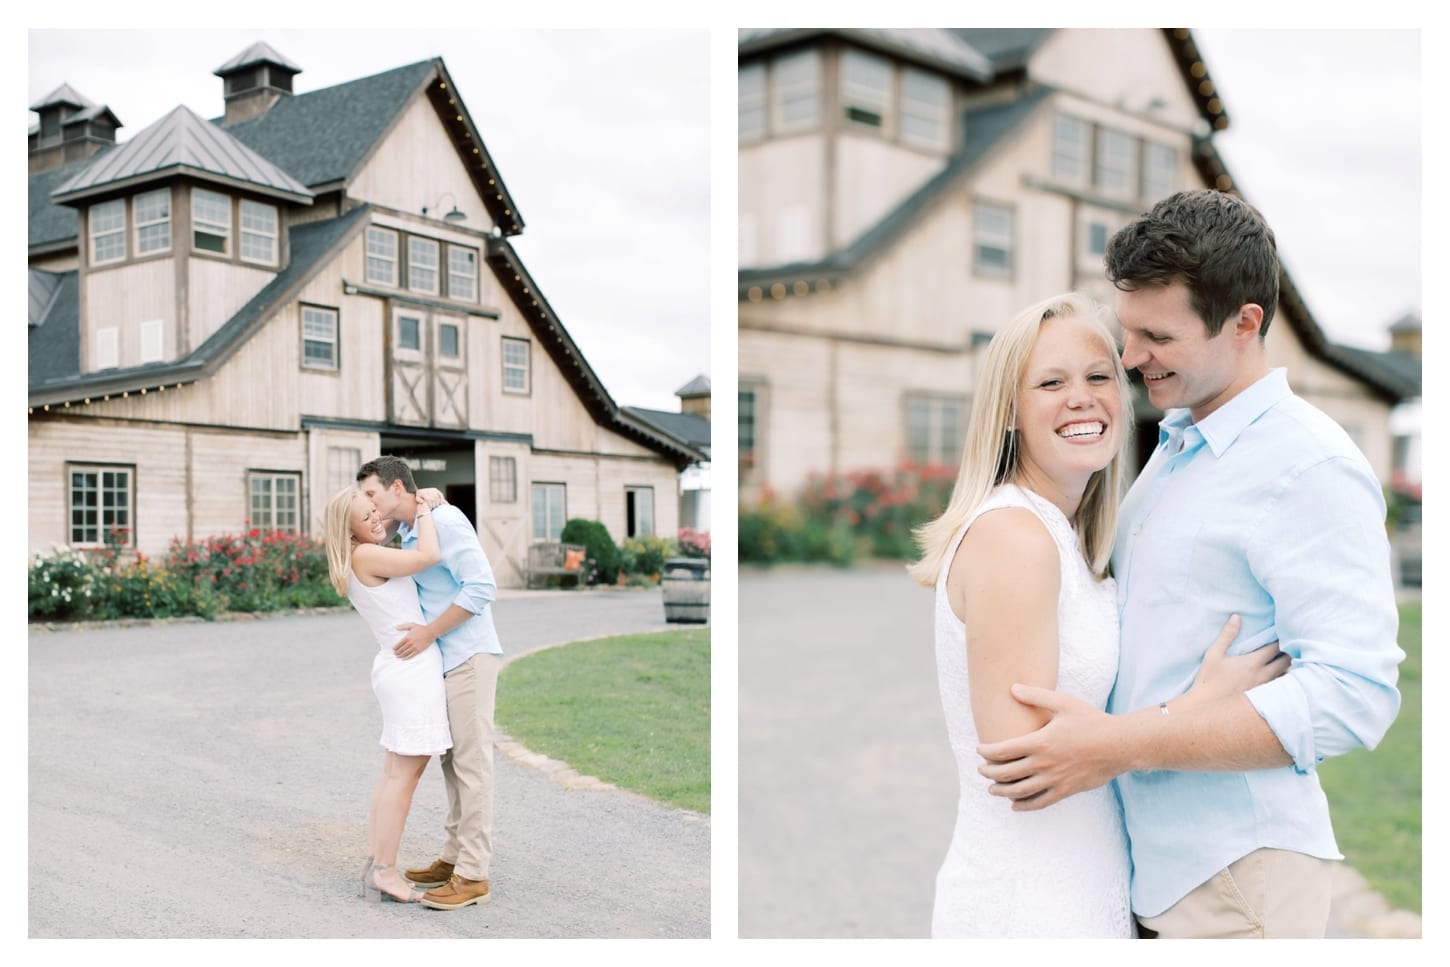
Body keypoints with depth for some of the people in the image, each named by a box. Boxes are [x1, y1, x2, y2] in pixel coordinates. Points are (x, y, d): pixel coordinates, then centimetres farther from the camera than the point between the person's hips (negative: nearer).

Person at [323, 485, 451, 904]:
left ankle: (375, 864, 18)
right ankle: (385, 872, 0)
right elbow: (429, 555, -22)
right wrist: (423, 512, -8)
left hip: (398, 670, 10)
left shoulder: (368, 555, 13)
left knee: (394, 774, 13)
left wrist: (420, 504, 17)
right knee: (404, 775, -5)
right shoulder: (365, 556, -15)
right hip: (412, 670, -10)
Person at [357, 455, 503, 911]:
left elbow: (481, 586, -22)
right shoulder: (408, 536, 14)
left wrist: (429, 632, -19)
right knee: (451, 762, 14)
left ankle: (473, 875, 0)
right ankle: (453, 857, 23)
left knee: (471, 763, -5)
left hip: (468, 659, -9)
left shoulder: (445, 520, -15)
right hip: (442, 663, 9)